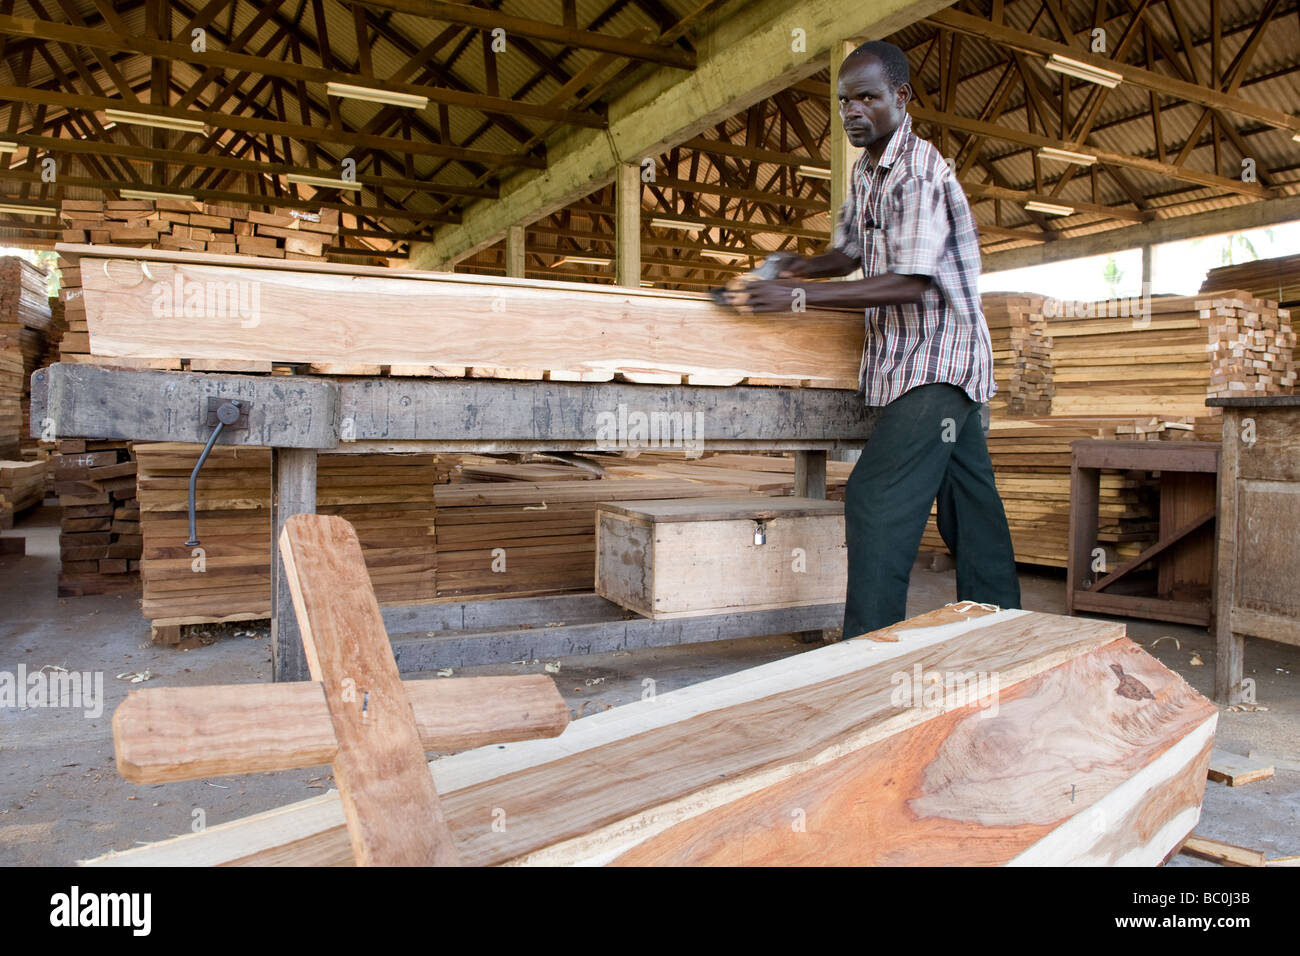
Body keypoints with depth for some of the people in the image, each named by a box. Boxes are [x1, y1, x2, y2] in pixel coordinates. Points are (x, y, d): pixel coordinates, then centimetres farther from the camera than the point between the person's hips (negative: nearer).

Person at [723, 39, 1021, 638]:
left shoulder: (918, 172, -16)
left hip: (936, 358, -9)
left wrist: (796, 296, -27)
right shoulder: (866, 173, 13)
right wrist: (803, 266, 0)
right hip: (903, 359, 9)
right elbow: (851, 251, 24)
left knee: (877, 498, -16)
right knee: (969, 503, 14)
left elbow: (909, 282, -25)